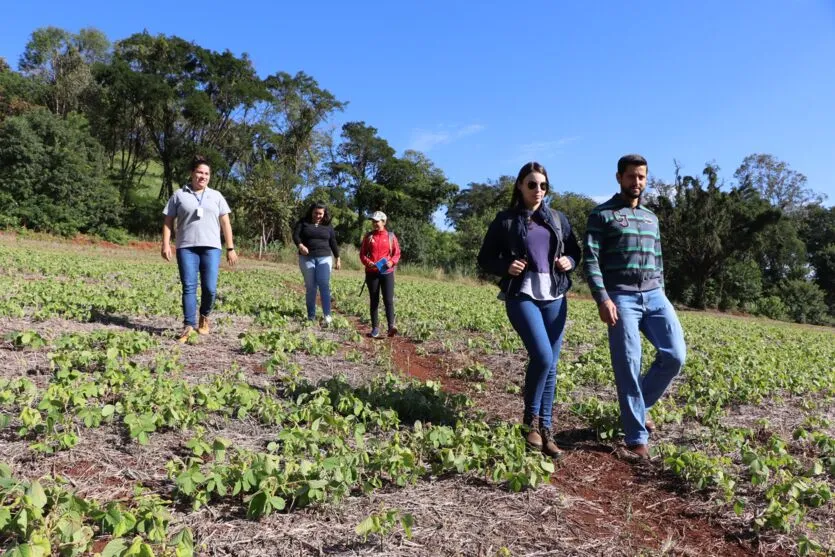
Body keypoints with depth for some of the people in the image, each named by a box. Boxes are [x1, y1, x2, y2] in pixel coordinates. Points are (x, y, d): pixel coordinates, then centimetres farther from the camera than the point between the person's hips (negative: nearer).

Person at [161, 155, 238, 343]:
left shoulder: (216, 196, 14)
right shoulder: (179, 195, 10)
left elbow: (226, 223, 11)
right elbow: (168, 222, 9)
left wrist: (231, 248, 4)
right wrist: (166, 244, -4)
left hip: (211, 248, 1)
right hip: (186, 248, -1)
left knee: (210, 288, -5)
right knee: (189, 287, -5)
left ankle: (204, 316, 21)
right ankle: (189, 325, -1)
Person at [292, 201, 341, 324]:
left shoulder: (328, 226, 10)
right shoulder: (303, 222, 5)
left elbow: (333, 243, 13)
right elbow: (295, 235, -6)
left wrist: (337, 259, 10)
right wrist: (300, 245, -26)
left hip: (324, 258, 0)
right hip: (307, 258, 0)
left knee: (324, 285, -12)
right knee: (310, 287, 0)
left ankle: (327, 315, -11)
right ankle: (311, 316, 7)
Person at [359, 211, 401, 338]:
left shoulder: (391, 236, 6)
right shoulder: (368, 237, 8)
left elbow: (397, 254, 6)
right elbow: (362, 254, 7)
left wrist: (391, 262, -14)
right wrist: (368, 262, -13)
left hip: (387, 273, -1)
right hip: (371, 273, 1)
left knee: (388, 300, -11)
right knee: (374, 301, 5)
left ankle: (391, 326, -18)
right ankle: (375, 327, 10)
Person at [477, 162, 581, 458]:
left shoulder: (558, 218, 12)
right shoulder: (505, 220, 3)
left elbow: (575, 251, 22)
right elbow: (485, 259, 6)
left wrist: (569, 262, -1)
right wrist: (505, 267, -14)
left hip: (555, 298, 4)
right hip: (522, 297, -4)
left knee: (551, 365, 5)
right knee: (542, 356, -19)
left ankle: (545, 429, 16)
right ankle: (531, 419, 4)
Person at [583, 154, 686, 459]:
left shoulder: (651, 217, 20)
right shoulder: (602, 214, 2)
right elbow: (591, 260, -7)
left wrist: (660, 295, 14)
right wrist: (603, 299, -17)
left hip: (654, 295, 6)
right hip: (621, 297, -5)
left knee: (674, 356, -5)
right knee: (628, 367, -5)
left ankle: (638, 406, 19)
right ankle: (636, 437, 5)